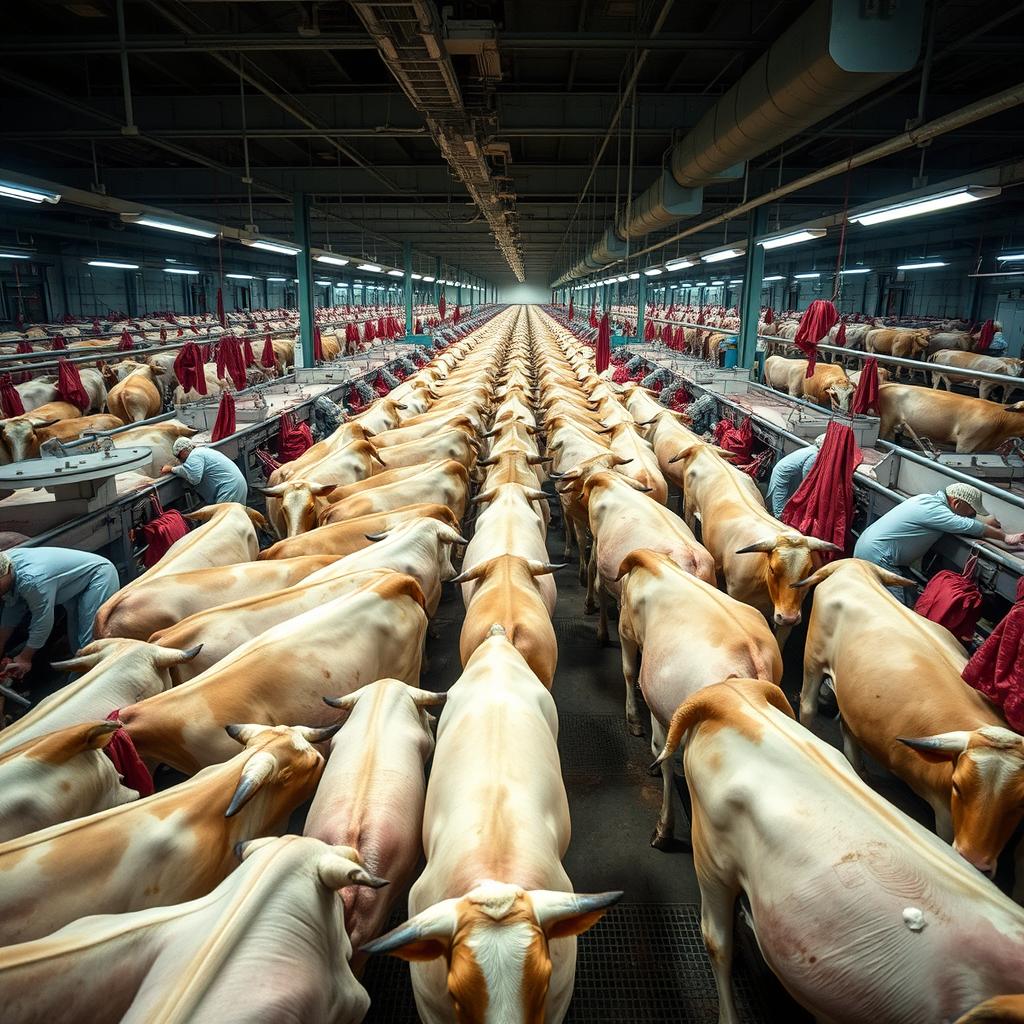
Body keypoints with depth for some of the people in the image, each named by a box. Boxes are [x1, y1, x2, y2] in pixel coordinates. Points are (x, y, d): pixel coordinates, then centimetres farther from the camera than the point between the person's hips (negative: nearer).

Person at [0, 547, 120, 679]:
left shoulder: (32, 580, -38)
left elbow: (43, 622, -26)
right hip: (76, 584, 10)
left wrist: (25, 658, -14)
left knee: (90, 641, -18)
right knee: (76, 641, 12)